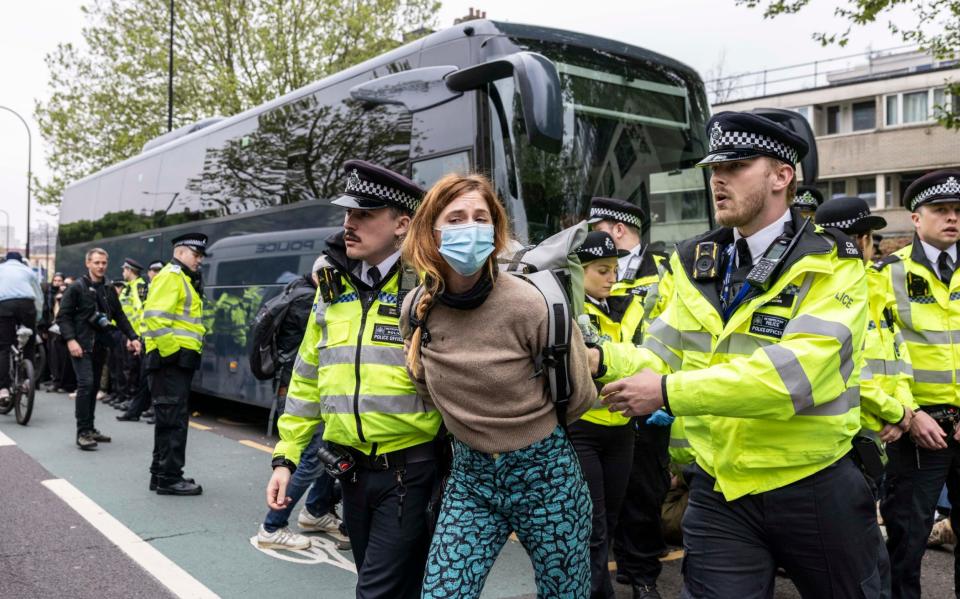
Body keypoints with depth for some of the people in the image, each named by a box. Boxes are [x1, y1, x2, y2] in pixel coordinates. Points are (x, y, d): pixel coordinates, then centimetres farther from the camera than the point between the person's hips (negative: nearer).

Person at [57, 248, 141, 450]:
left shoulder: (109, 290, 14)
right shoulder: (77, 288, -4)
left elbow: (120, 316, 17)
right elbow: (63, 316, -7)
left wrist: (132, 337, 7)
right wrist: (70, 340, -18)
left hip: (100, 345, 6)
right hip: (81, 345, -6)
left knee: (94, 386, 10)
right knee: (85, 384, -15)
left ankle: (89, 428, 19)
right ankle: (82, 433, -12)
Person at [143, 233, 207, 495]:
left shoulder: (185, 280, 21)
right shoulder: (171, 276, -10)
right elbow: (155, 317, -22)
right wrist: (170, 351, -20)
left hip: (180, 361, 10)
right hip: (171, 360, -10)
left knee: (169, 419, 15)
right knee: (174, 419, -7)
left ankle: (161, 474, 23)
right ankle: (169, 478, -1)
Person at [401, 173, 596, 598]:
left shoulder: (527, 303, -20)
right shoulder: (416, 309, -7)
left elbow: (579, 395, -7)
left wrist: (524, 432, 6)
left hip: (544, 473, -3)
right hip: (468, 475, 3)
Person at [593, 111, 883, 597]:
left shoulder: (831, 265, -12)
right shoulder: (696, 264, 5)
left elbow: (794, 372, -26)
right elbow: (663, 356, 2)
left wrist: (669, 393, -28)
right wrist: (603, 359, -19)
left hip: (813, 488, -2)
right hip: (719, 492, 3)